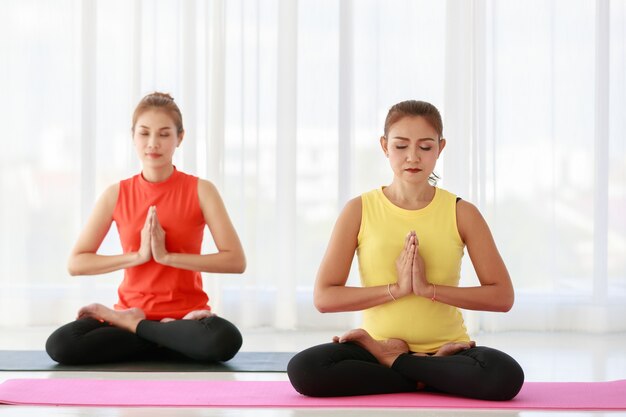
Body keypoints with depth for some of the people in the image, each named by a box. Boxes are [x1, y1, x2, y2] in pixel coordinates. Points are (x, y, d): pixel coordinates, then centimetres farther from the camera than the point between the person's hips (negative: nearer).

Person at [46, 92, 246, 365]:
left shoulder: (200, 190, -2)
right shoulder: (117, 194, 3)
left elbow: (236, 261, -11)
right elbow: (76, 263, -1)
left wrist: (166, 256, -18)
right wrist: (138, 255, -14)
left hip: (186, 313, -1)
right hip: (130, 311, 1)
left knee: (226, 340, -38)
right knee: (59, 345, -27)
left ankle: (132, 325, -11)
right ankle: (171, 337, -11)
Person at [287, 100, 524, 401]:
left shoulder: (461, 213, 0)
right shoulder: (359, 210, -1)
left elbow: (502, 296, -4)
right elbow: (324, 297, -6)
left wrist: (428, 289, -17)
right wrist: (396, 288, -18)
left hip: (446, 347, 0)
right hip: (378, 345, 1)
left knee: (505, 376, -34)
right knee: (303, 370, -30)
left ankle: (394, 362, -11)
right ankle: (427, 373, -14)